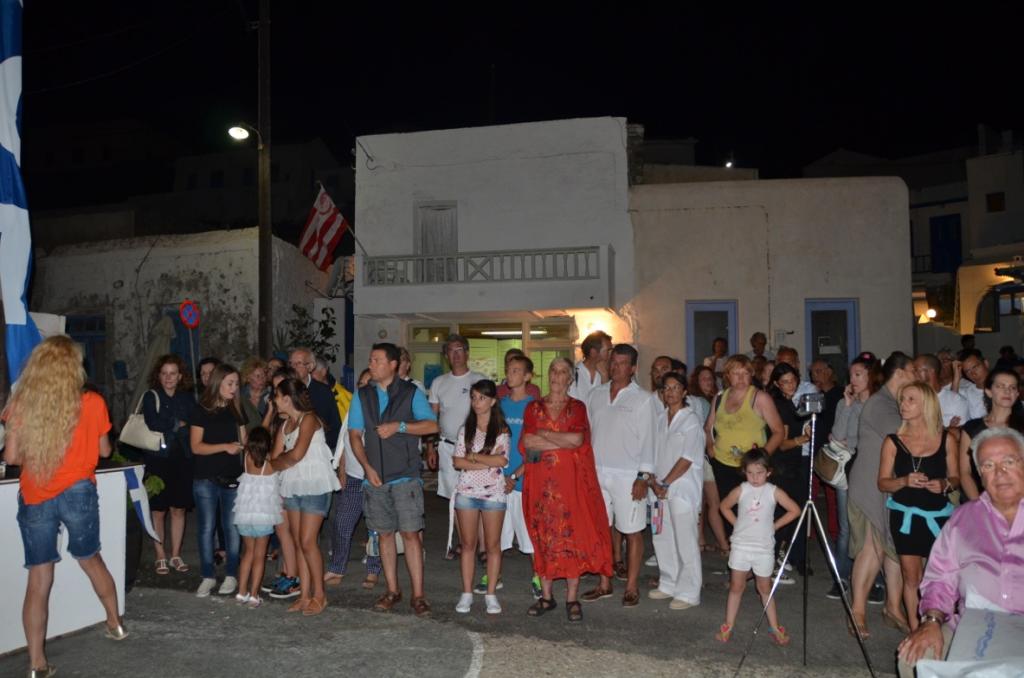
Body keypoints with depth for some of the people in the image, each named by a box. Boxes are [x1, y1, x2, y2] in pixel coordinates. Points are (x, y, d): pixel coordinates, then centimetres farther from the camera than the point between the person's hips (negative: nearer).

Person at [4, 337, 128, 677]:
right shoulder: (93, 402, -5)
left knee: (38, 579, 6)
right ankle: (115, 624, 35)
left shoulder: (22, 404, -5)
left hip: (34, 498, 0)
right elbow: (104, 451, 6)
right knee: (90, 559, 21)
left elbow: (11, 457, -4)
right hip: (78, 492, 0)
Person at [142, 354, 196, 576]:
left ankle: (176, 556, 19)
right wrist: (179, 425, -4)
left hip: (182, 460, 3)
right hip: (159, 459, -2)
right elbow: (154, 425, -12)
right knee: (158, 510, 2)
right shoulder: (151, 397, 0)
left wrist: (168, 427, -7)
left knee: (179, 509, 7)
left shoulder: (187, 399, 9)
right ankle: (161, 557, 14)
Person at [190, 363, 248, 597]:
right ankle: (208, 576, 14)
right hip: (206, 479, -3)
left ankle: (231, 575, 16)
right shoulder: (202, 411, -2)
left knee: (232, 527, 5)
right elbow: (196, 446, -8)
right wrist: (225, 446, -17)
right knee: (206, 528, 3)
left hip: (233, 478, 3)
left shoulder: (236, 411, 9)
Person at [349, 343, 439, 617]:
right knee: (384, 534, 9)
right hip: (375, 478, 3)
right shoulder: (362, 396, 10)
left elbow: (432, 425, -6)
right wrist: (367, 467, -5)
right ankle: (392, 590, 21)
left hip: (405, 477, -3)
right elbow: (355, 434, 7)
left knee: (410, 533, -6)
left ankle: (418, 595, 1)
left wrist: (399, 426, -16)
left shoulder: (411, 393, 2)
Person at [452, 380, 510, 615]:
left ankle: (491, 594, 13)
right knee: (468, 544, 7)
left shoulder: (501, 430, 0)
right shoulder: (465, 430, 7)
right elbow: (457, 461, -3)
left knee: (493, 545, 4)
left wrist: (472, 456, -9)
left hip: (493, 493, -2)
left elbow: (502, 460, -14)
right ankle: (467, 593, 14)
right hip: (467, 492, 2)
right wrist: (487, 462, -13)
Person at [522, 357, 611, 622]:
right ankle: (546, 597, 16)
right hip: (541, 481, 2)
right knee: (543, 536, 5)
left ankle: (572, 599, 7)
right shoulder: (533, 408, 9)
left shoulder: (578, 407, 5)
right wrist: (564, 442, -10)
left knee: (572, 535, -2)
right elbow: (526, 443, -5)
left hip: (571, 480, -2)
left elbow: (578, 439, -12)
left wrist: (542, 434, -7)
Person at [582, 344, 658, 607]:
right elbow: (587, 432, 12)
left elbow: (647, 439, -6)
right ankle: (604, 584, 22)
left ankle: (632, 587, 15)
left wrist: (644, 477, -11)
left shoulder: (643, 398, -3)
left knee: (632, 532, 3)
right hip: (597, 473, 4)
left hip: (628, 475, -4)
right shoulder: (596, 395, 10)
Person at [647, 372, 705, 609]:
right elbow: (653, 451, 11)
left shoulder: (691, 421, -7)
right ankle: (668, 585, 26)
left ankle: (688, 592, 8)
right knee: (662, 538, 12)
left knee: (685, 541, -2)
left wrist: (665, 484, -14)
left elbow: (687, 459, -13)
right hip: (660, 487, 6)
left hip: (682, 488, -6)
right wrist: (652, 479, -3)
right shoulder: (660, 418, 11)